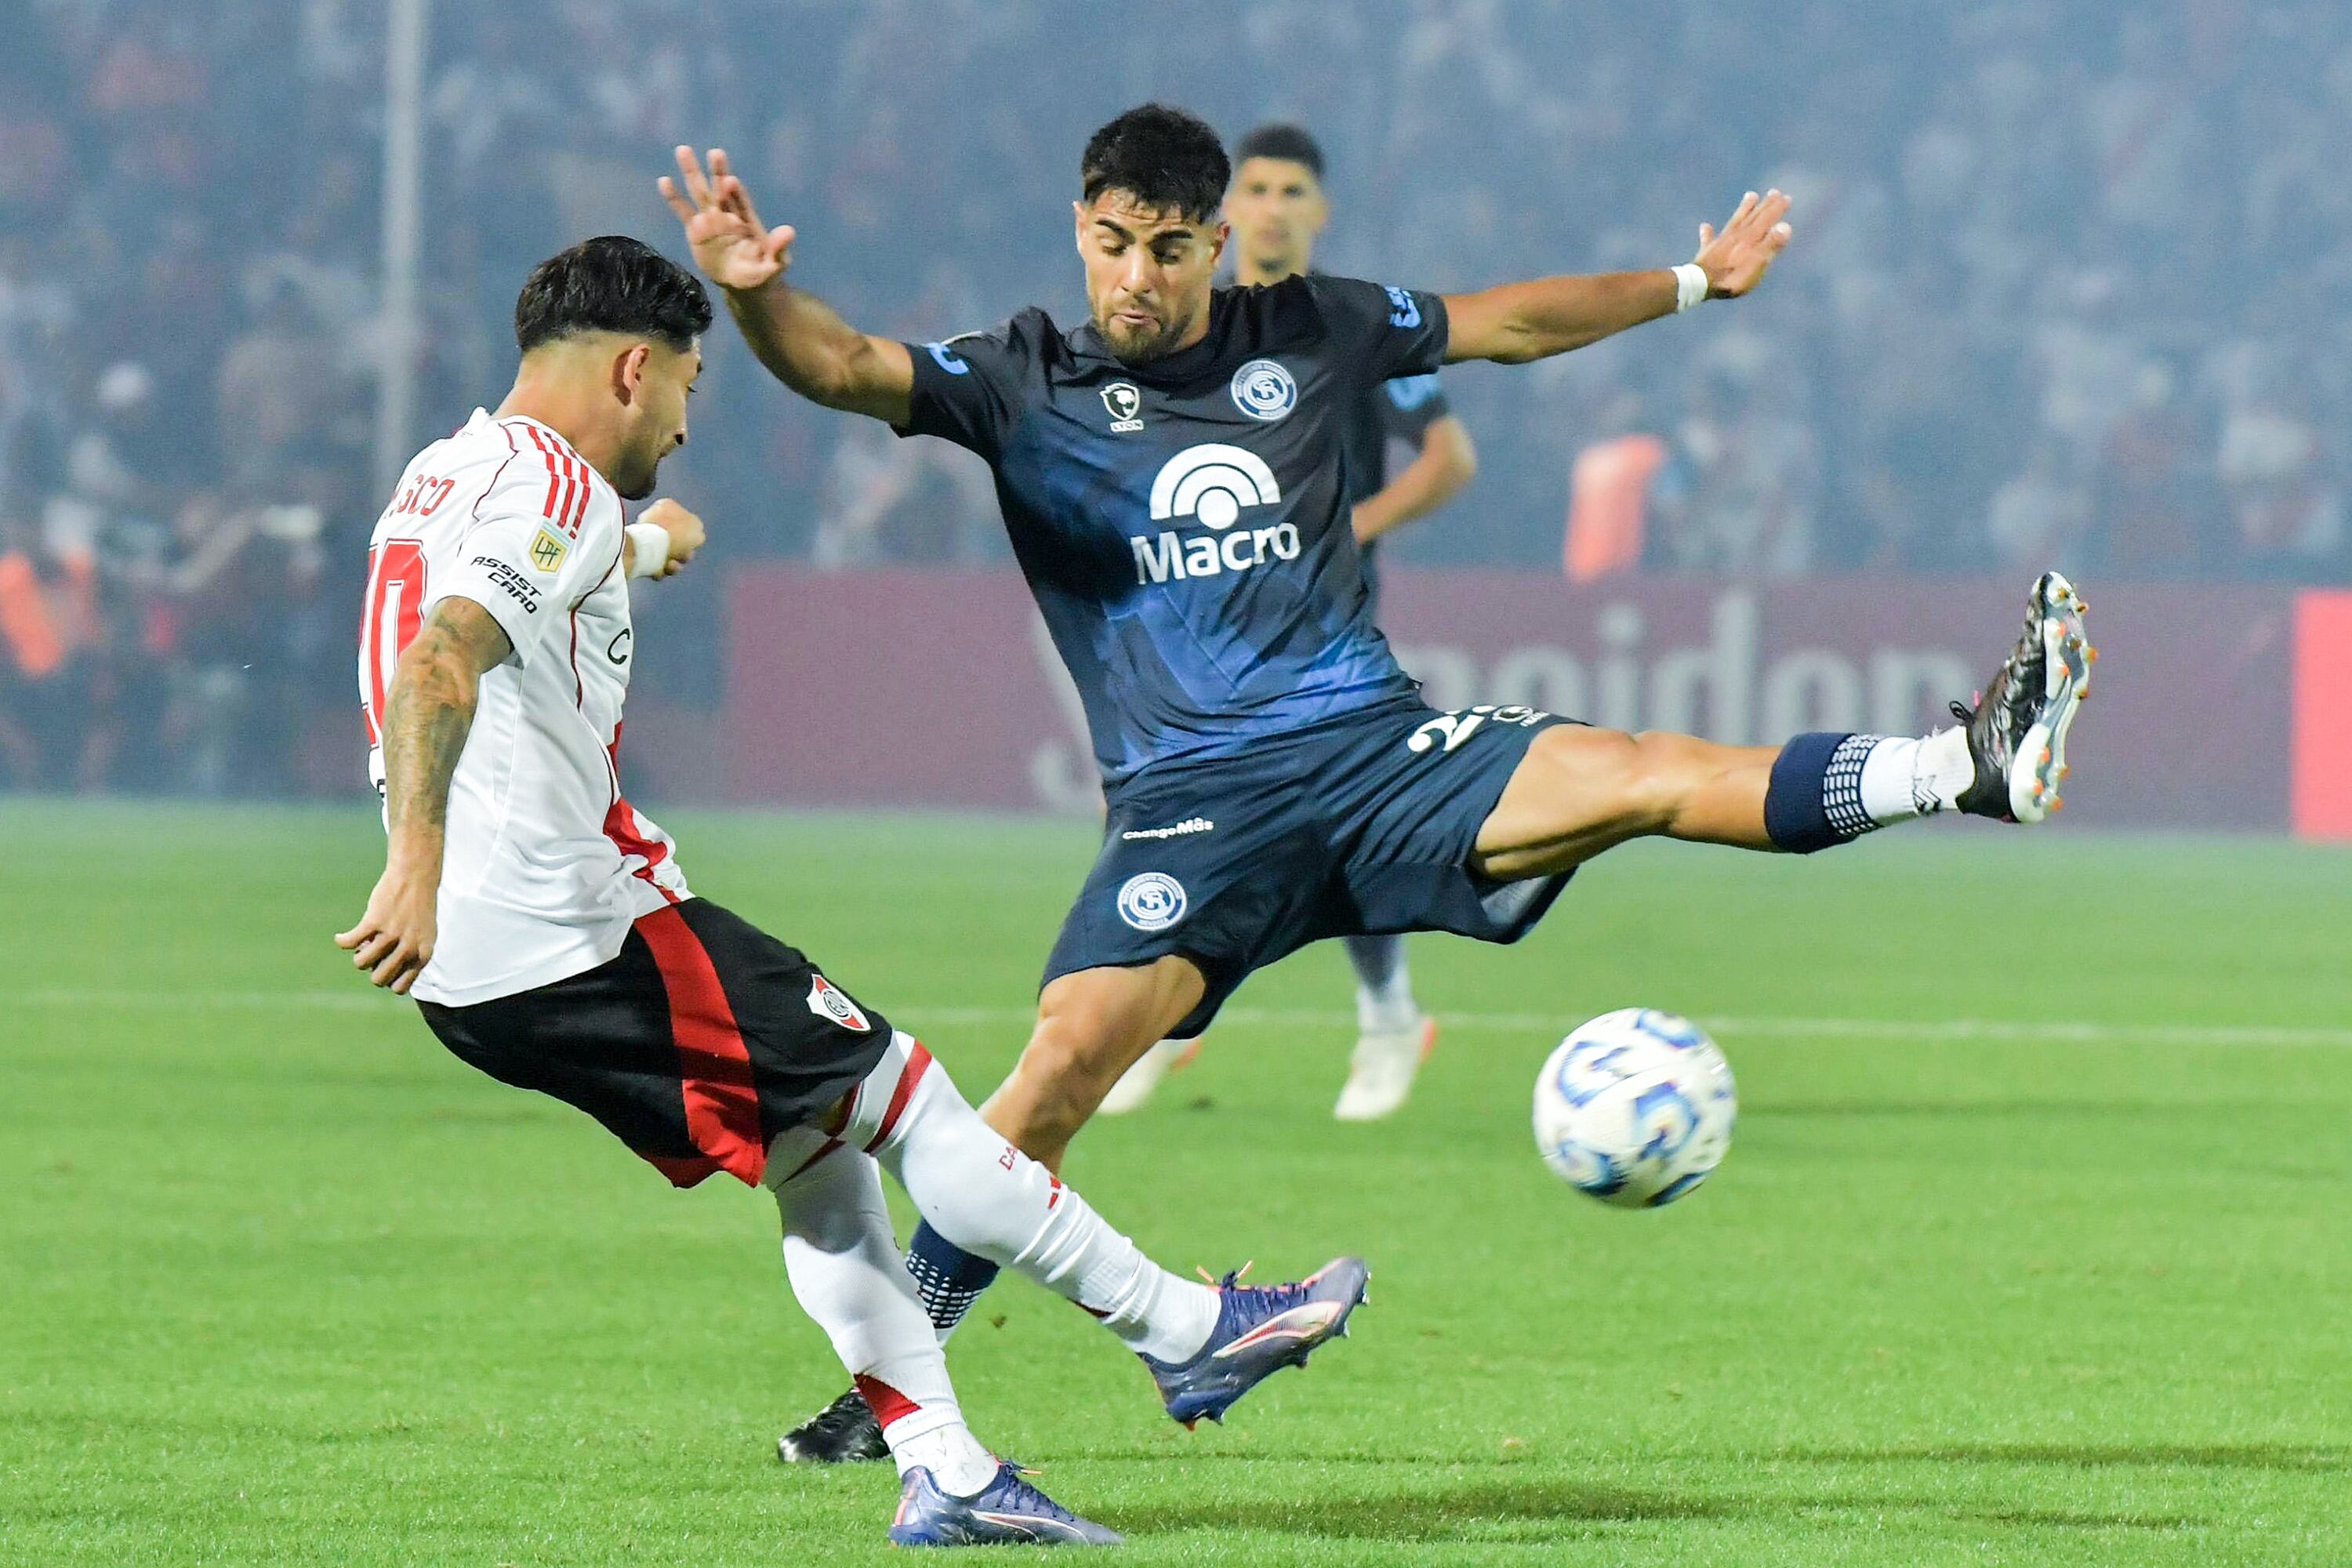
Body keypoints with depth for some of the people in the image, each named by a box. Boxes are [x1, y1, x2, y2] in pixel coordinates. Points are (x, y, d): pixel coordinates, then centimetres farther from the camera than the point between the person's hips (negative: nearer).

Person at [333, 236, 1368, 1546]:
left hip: (476, 977, 10)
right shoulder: (556, 485, -13)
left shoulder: (449, 476, 18)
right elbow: (440, 667, -30)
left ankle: (942, 1473, 11)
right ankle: (1185, 1334, 7)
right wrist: (419, 868, -39)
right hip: (580, 935, -10)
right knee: (895, 1087, 1)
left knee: (819, 1143, 16)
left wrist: (646, 547, 60)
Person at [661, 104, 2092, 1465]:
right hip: (1193, 802, -2)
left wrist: (1690, 283, 32)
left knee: (1636, 779, -20)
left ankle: (1975, 769, -25)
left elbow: (1505, 323, 25)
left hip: (1379, 749, 2)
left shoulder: (1305, 334, 11)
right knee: (1066, 1061, -20)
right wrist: (759, 294, -31)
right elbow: (845, 369, -10)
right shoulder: (1022, 381, 4)